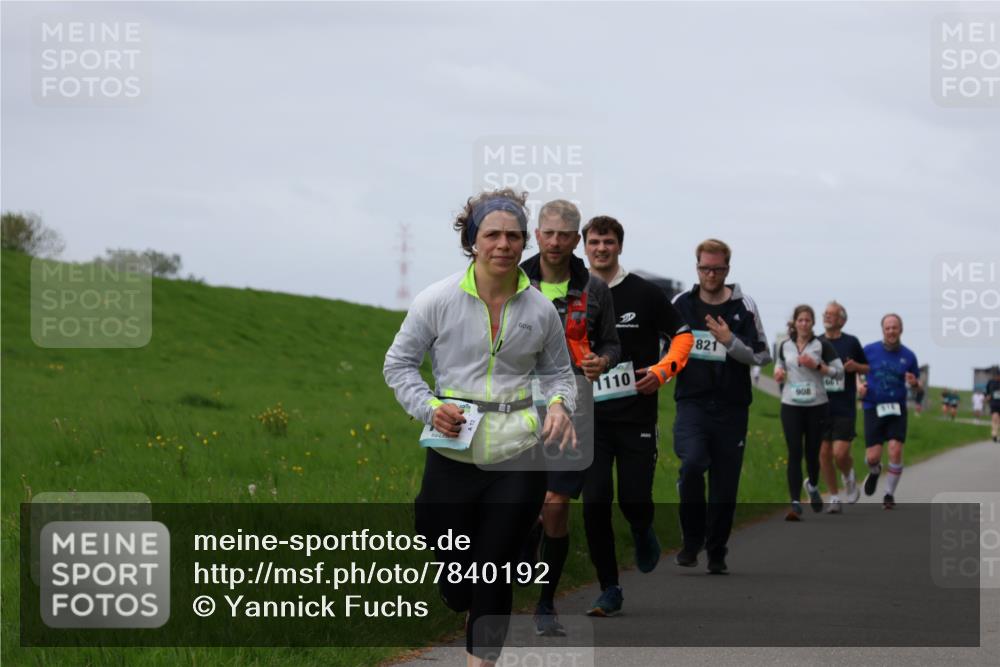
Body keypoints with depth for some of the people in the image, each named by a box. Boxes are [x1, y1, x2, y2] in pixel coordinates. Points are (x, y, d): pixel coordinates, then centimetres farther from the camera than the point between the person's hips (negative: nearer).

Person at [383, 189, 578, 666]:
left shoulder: (540, 310, 1)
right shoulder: (438, 300, -4)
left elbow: (558, 371, 15)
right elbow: (398, 364, 4)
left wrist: (559, 404, -7)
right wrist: (429, 408, -12)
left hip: (518, 456, 1)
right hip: (452, 454, -1)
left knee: (494, 574, 1)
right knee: (458, 588, 6)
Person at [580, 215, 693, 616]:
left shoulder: (645, 294, -1)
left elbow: (682, 335, 5)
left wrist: (661, 371, -11)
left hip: (636, 416, -2)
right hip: (591, 417, 2)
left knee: (635, 501, -4)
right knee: (594, 503, -7)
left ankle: (642, 533, 34)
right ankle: (609, 590, 4)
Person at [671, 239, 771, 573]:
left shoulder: (744, 306, 2)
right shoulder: (680, 304, 7)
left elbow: (762, 355, 0)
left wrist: (730, 342, -14)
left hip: (732, 407, 0)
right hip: (691, 403, 0)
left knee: (725, 484, 2)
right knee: (692, 464, -24)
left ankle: (716, 552, 18)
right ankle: (692, 541, -7)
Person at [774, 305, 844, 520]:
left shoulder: (822, 345, -1)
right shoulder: (785, 346, 7)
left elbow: (839, 372, -3)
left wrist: (817, 366, -15)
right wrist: (779, 374, 1)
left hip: (817, 406, -1)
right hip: (791, 406, 1)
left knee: (812, 452, 7)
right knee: (794, 454, -8)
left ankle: (812, 486, 40)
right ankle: (795, 504, -10)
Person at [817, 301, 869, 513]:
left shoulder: (851, 342, 2)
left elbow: (869, 369, 11)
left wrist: (856, 367, -10)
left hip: (845, 408, -2)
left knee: (840, 453, -12)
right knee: (824, 453, 0)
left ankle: (849, 478, 21)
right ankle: (834, 498, 13)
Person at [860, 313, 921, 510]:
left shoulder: (908, 356, 2)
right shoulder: (869, 350, -1)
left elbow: (918, 385, 11)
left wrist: (914, 383, -12)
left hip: (897, 409, 0)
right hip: (873, 408, 0)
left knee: (896, 451, -13)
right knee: (873, 456, -5)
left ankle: (889, 494, 6)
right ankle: (875, 472, 33)